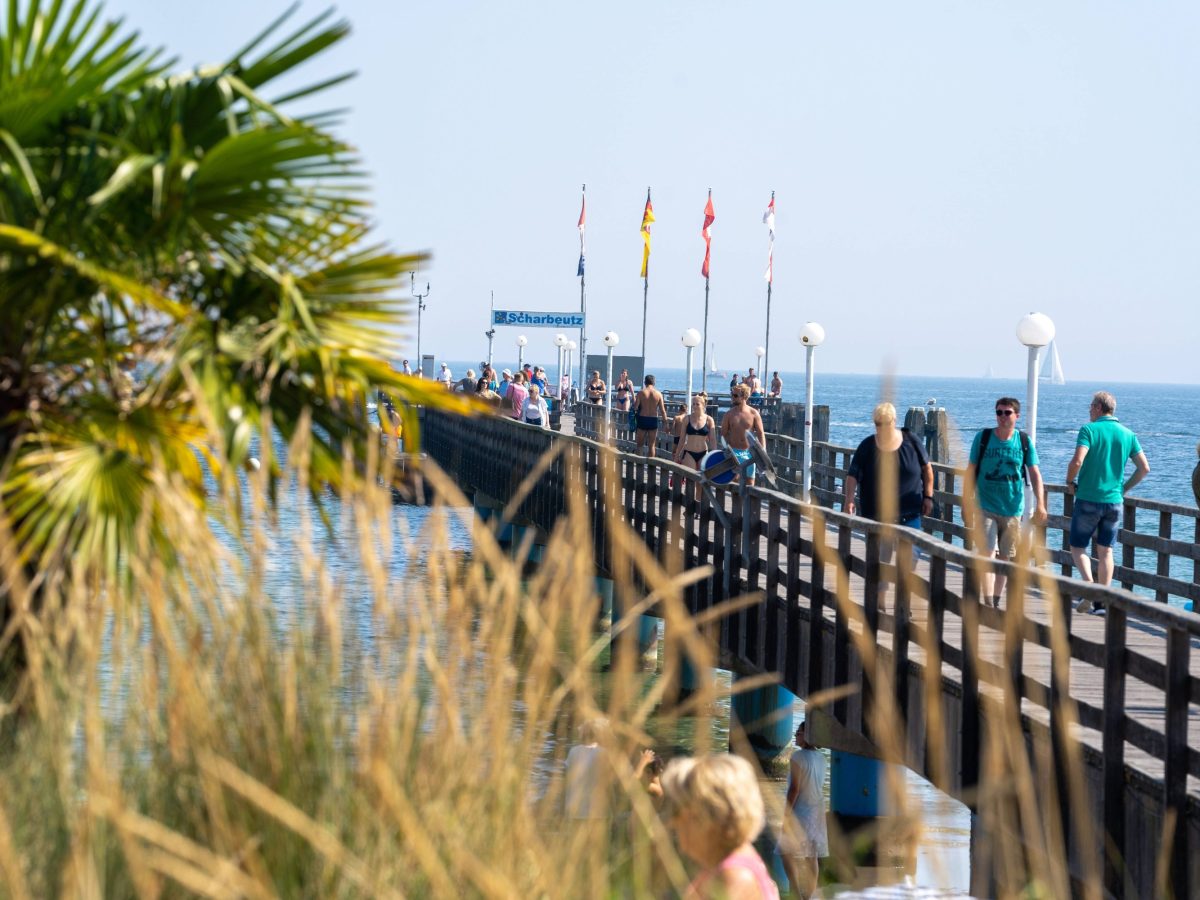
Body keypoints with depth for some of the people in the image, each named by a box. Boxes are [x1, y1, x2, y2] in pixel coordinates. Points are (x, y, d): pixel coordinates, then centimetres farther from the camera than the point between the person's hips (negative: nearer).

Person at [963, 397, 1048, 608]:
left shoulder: (1025, 442, 0)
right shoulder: (983, 438, -3)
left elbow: (1035, 473, -4)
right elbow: (970, 472, 1)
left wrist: (1040, 503, -17)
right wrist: (966, 506, -1)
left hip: (1013, 509, 2)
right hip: (986, 508, -2)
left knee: (1006, 558, 10)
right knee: (987, 553, -14)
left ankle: (996, 601, 23)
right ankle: (988, 603, -18)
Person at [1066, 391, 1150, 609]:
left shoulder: (1089, 430, -9)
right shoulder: (1128, 434, 6)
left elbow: (1077, 461, -21)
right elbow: (1144, 468, 5)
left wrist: (1070, 482, -4)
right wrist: (1123, 488, 14)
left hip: (1088, 499, -4)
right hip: (1114, 501, 4)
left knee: (1078, 547, 6)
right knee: (1105, 551, 11)